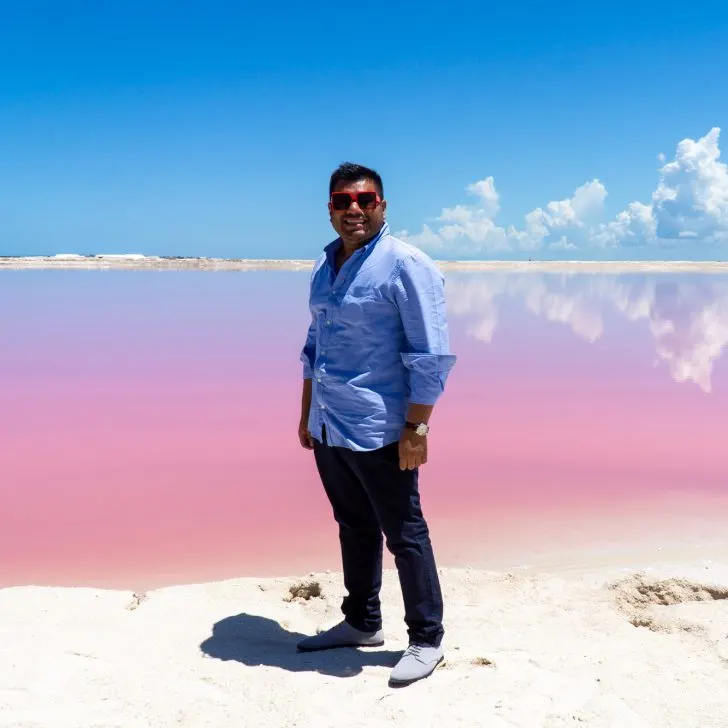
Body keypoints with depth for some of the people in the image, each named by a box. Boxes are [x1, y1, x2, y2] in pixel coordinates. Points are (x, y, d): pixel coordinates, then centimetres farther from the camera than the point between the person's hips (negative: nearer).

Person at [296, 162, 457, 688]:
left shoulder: (405, 265, -11)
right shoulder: (325, 264, 12)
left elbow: (432, 355, -15)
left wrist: (416, 427, -19)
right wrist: (307, 415, 18)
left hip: (378, 430, -7)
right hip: (328, 427, 7)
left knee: (404, 534, 4)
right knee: (354, 528, 19)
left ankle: (427, 640, 19)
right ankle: (362, 623, 35)